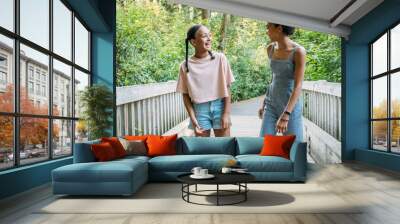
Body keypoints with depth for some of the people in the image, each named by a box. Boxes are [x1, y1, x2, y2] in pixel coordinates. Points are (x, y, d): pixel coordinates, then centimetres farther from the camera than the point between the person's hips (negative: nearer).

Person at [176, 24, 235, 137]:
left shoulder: (220, 58, -2)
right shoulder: (185, 65, -2)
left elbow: (227, 88, -1)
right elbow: (186, 95, 2)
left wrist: (226, 114, -6)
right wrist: (193, 119, -7)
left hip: (219, 107, 0)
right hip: (200, 109, 0)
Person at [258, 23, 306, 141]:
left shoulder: (298, 51, -14)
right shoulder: (270, 49, 4)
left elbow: (298, 86, -19)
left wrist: (285, 115, -26)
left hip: (291, 106, -5)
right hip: (271, 104, 5)